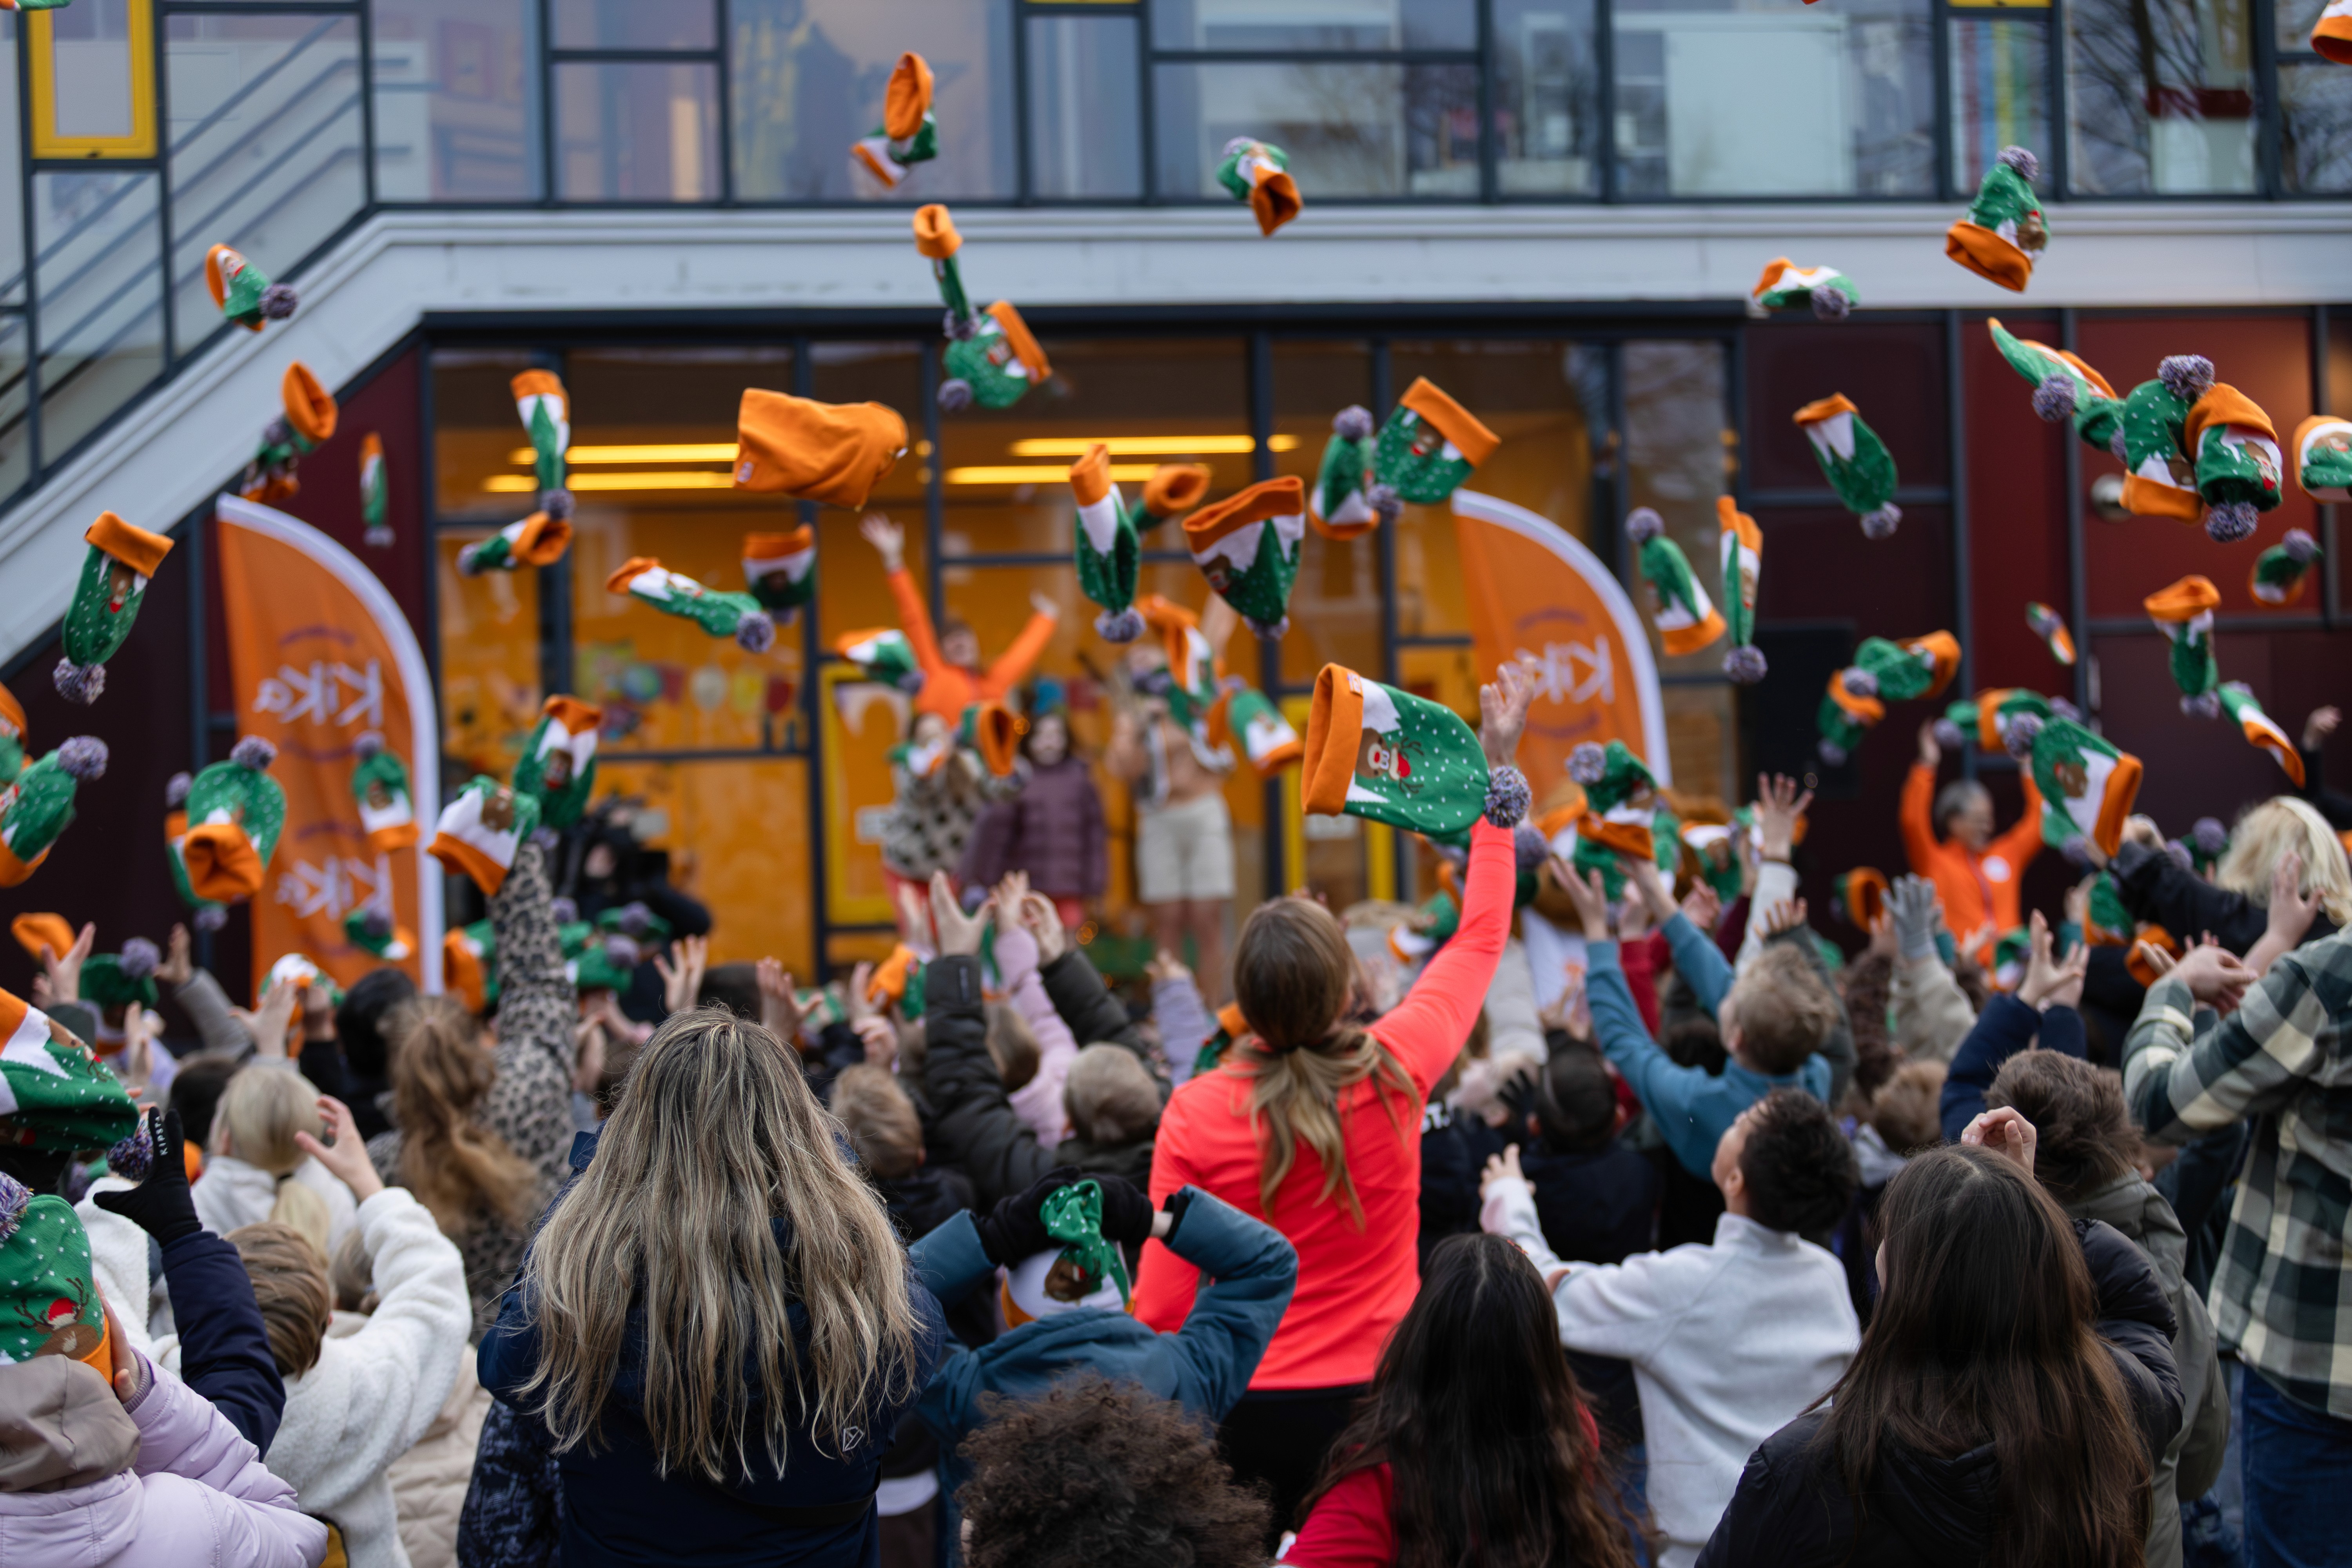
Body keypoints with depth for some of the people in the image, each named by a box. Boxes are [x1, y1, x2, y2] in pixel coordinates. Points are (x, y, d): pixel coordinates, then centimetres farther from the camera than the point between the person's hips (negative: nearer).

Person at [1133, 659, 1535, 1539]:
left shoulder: (1195, 1114, -11)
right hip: (1373, 1395, 1)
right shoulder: (1394, 1075, -7)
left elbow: (1163, 1301, -9)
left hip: (1246, 1409, -1)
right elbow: (1481, 938, 10)